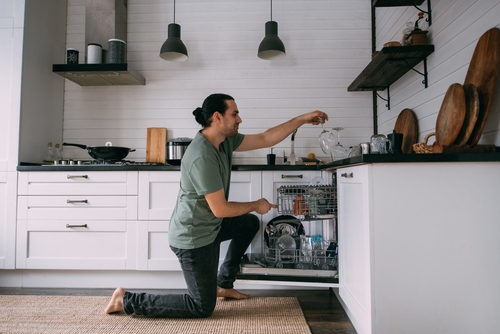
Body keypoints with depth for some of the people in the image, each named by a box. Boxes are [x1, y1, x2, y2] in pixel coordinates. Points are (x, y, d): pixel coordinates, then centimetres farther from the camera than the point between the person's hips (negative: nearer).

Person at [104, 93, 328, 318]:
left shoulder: (224, 140, -1)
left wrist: (302, 119, 1)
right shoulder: (202, 157, -30)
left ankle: (223, 285, 30)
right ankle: (127, 300, 10)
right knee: (203, 307, 4)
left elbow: (265, 139, 3)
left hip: (209, 225, 9)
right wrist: (255, 205, -10)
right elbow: (220, 209, -25)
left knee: (250, 223, 24)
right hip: (193, 237, -9)